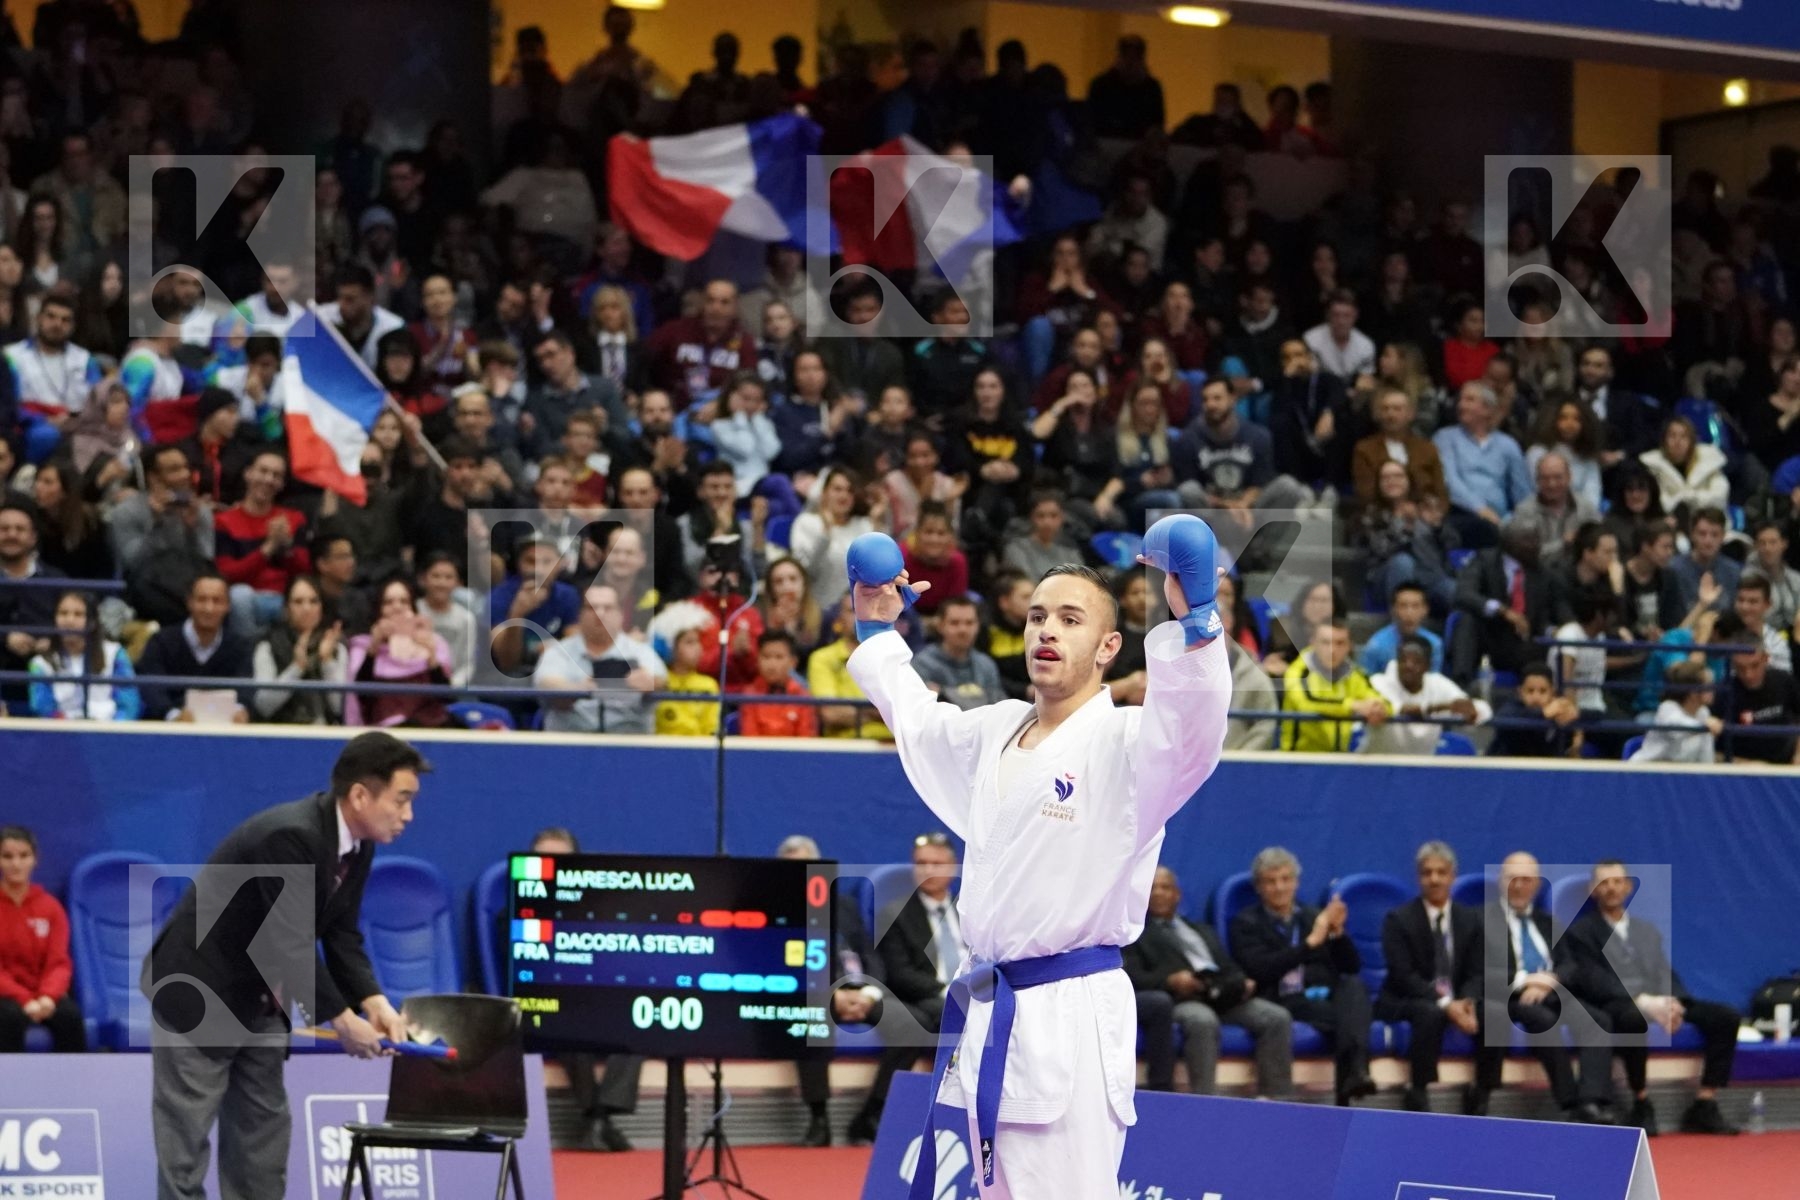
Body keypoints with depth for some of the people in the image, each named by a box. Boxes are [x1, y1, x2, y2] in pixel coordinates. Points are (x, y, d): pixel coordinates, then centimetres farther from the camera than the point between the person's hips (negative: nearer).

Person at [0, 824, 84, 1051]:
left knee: (70, 1014, -29)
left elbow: (59, 963, -2)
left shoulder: (49, 907, 4)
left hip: (40, 993, 3)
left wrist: (48, 996, -24)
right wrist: (24, 1000, -25)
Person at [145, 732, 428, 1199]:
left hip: (257, 1000, 10)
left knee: (263, 1134, 10)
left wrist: (375, 1003, -13)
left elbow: (341, 934, 2)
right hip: (197, 993, -10)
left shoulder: (357, 845, -1)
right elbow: (291, 942, -29)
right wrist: (343, 1021, -23)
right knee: (186, 1140, -6)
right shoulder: (290, 837, -30)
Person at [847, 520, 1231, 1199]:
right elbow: (915, 718, 36)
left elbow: (1189, 730, -32)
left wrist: (1193, 620, -45)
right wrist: (877, 631, 37)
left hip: (1070, 1020, -8)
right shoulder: (996, 731, 15)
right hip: (993, 1013, 8)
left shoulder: (1124, 742, -9)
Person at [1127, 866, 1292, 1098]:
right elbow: (1131, 976, 1)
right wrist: (1170, 981, -18)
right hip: (1178, 999, -5)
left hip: (1224, 997, 6)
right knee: (1203, 1021, -41)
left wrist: (1243, 983, 2)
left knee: (1278, 1017, -21)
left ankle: (1278, 1101, -23)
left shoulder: (1202, 931, 35)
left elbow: (1230, 968, 27)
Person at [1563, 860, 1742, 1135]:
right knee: (1636, 1018, -43)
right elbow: (1592, 982, -7)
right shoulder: (1581, 932, 8)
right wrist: (1642, 1001, -21)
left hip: (1659, 1004, 6)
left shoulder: (1648, 931, 27)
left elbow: (1668, 976, 17)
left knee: (1724, 1017, -16)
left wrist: (1672, 1002, -9)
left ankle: (1704, 1107, -15)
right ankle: (1641, 1107, -26)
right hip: (1616, 1009, -6)